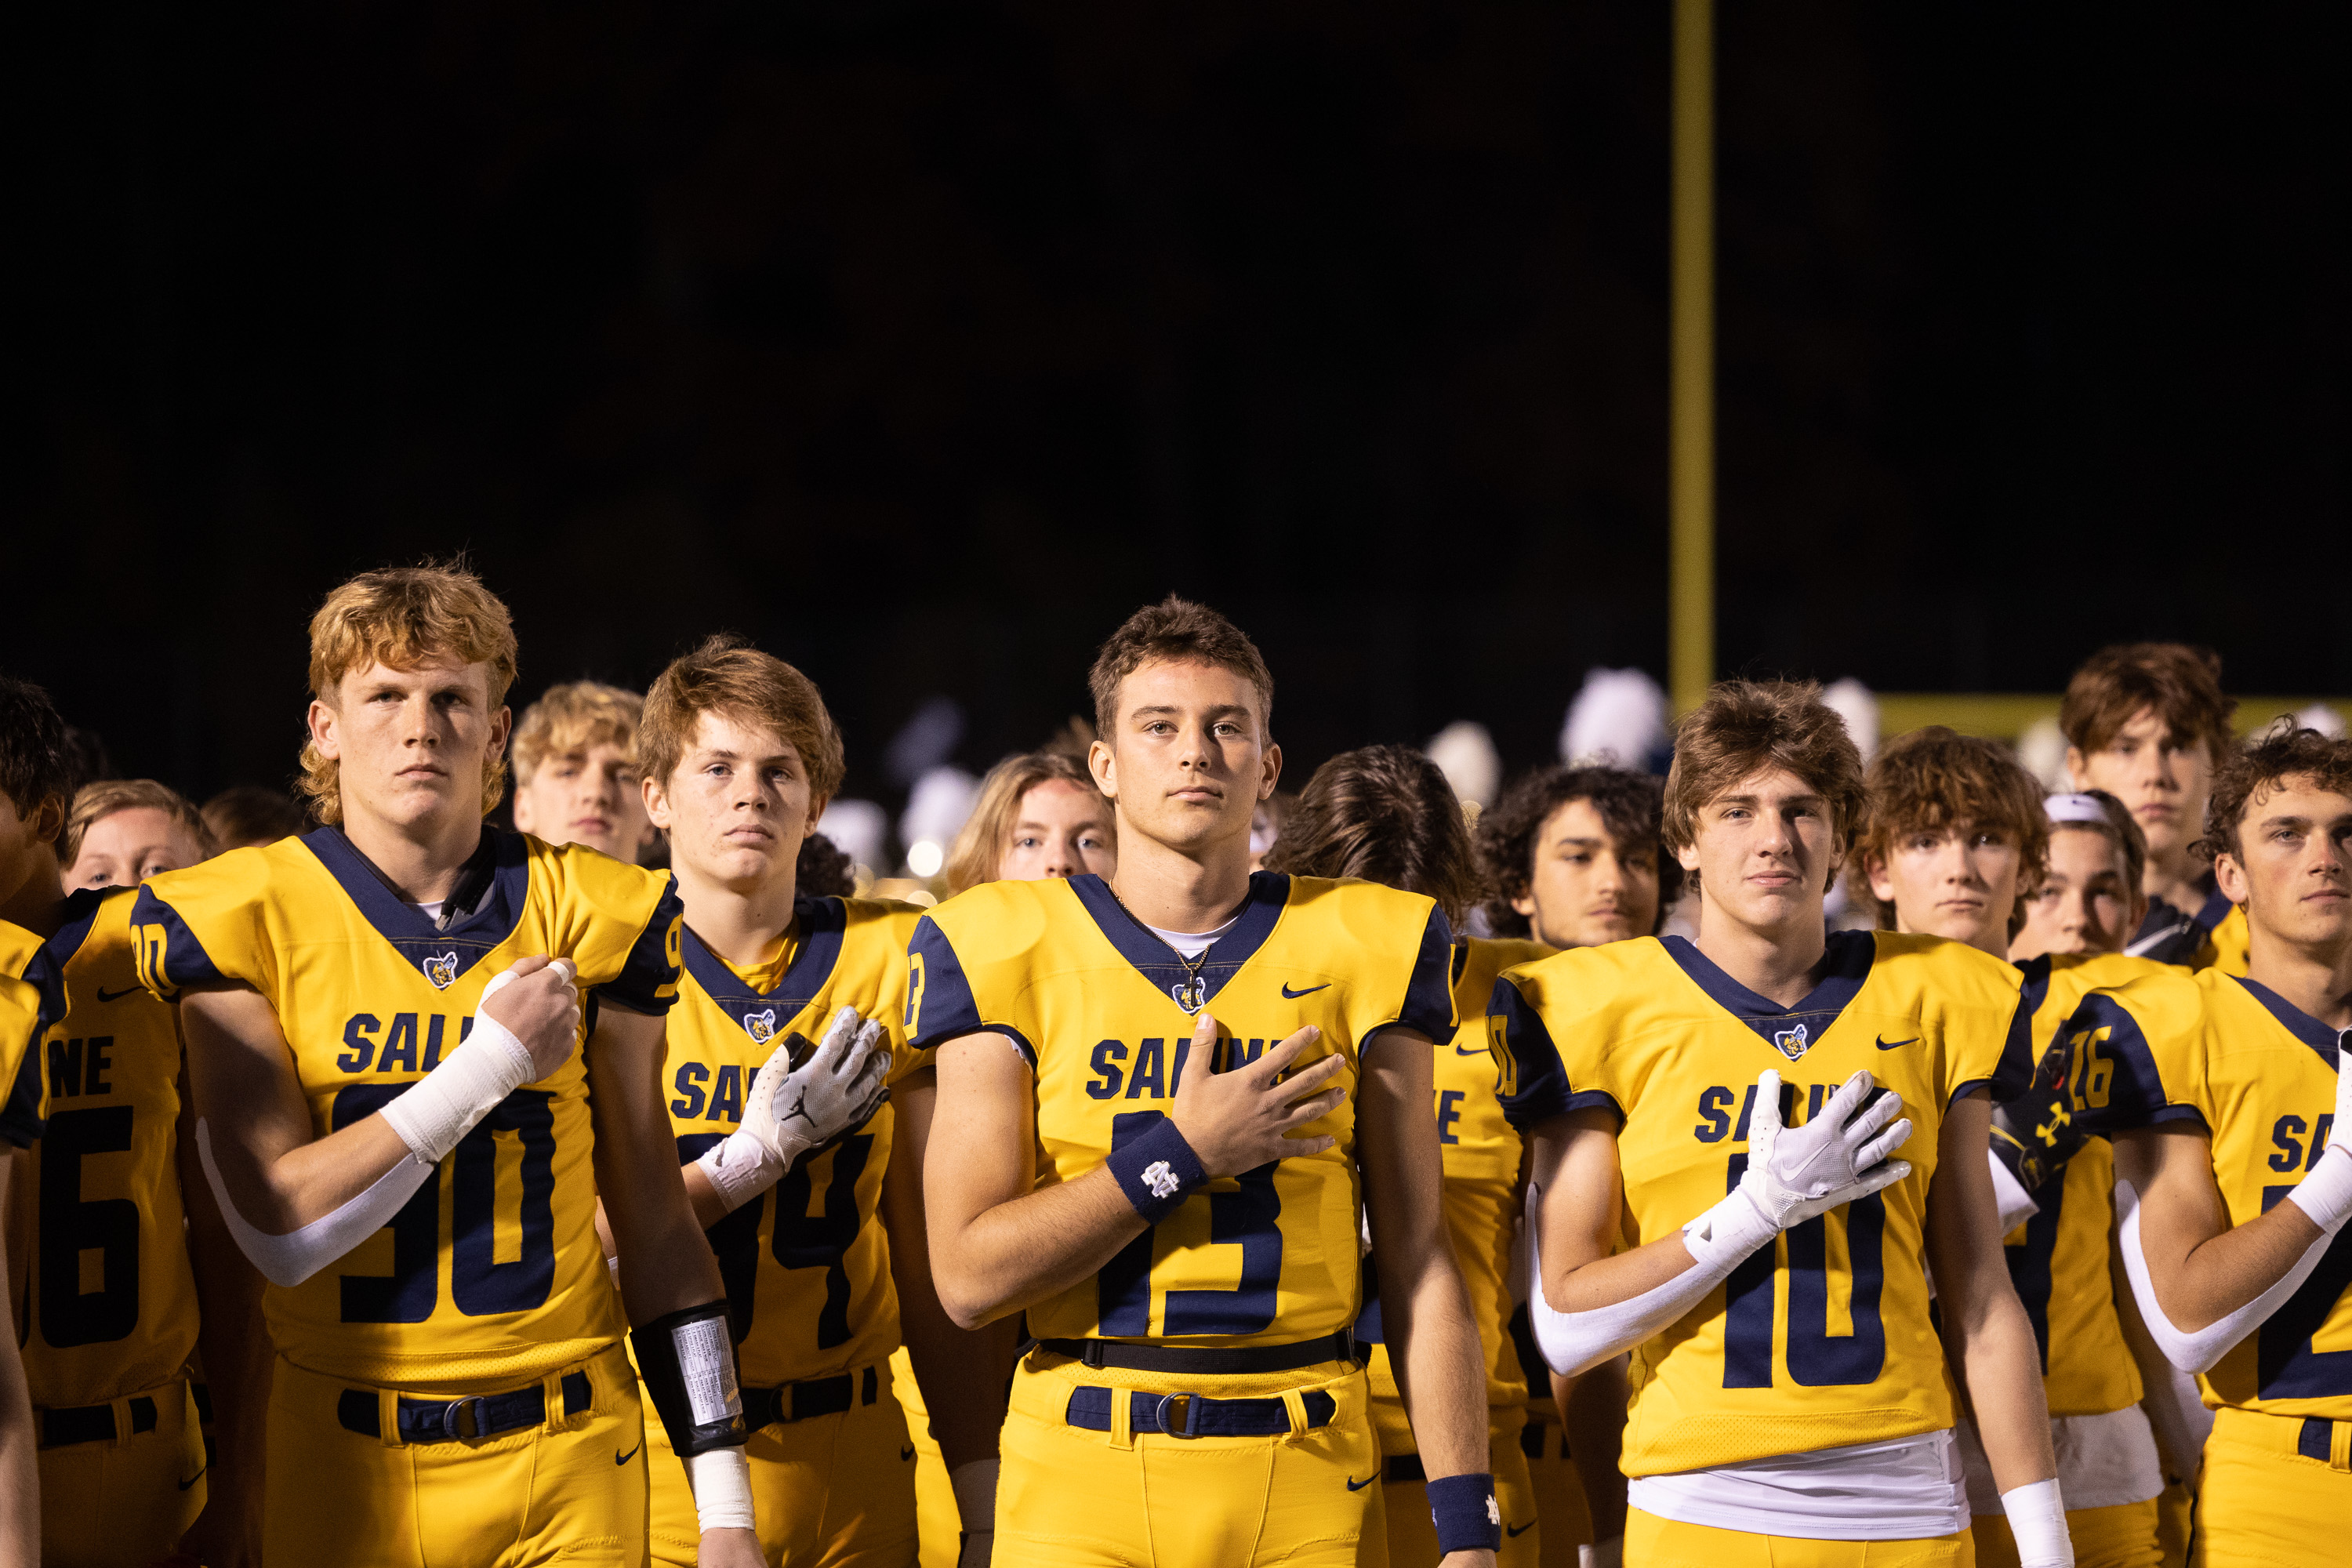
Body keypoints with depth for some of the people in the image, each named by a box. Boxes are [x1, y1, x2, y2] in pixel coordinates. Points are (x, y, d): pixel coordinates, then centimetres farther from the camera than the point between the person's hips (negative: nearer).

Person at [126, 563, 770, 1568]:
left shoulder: (586, 922, 2)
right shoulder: (243, 921, -4)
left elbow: (656, 1228, 6)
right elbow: (280, 1230, -12)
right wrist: (493, 1062, -15)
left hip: (570, 1462, 1)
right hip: (347, 1469, -1)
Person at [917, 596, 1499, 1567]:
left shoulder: (1360, 955, 6)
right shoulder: (1009, 955, 1)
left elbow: (1417, 1264, 6)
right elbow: (967, 1275, -5)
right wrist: (1181, 1152, -11)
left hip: (1309, 1488, 1)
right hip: (1081, 1485, -1)